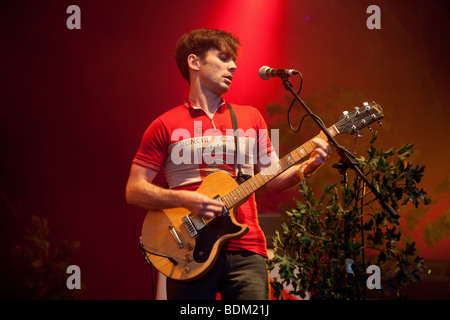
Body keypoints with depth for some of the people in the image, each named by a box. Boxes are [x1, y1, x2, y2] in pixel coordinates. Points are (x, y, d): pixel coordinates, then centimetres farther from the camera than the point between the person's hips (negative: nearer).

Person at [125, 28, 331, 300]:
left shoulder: (250, 117, 16)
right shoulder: (166, 126, 5)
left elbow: (273, 178, 16)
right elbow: (134, 190, 1)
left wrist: (307, 167, -4)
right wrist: (185, 199, -14)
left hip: (245, 250, 2)